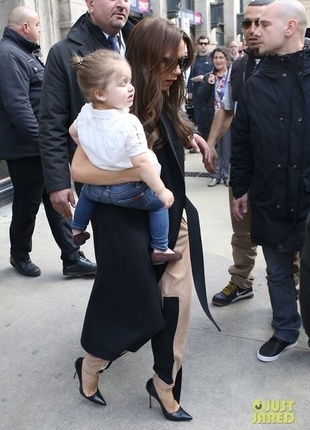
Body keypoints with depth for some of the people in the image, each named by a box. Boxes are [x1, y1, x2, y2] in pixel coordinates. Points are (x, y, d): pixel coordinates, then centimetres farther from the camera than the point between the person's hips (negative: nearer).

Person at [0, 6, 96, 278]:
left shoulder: (27, 52, 19)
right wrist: (41, 140, -26)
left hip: (43, 144, 10)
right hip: (27, 148, -10)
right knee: (28, 204, 4)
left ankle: (72, 259, 14)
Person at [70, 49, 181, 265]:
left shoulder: (85, 112, -8)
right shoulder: (127, 123, -29)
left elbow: (73, 132, 14)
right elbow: (142, 163, -29)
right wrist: (162, 191, -20)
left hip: (98, 187, 6)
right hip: (128, 191, -6)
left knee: (86, 191, 38)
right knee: (159, 204, 15)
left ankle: (77, 230, 48)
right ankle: (160, 249, 15)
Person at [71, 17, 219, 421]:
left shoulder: (167, 104, 6)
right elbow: (79, 168, -24)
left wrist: (189, 137, 3)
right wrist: (140, 172, -27)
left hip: (172, 217, 7)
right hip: (130, 222, -7)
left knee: (177, 303, 9)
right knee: (130, 304, 8)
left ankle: (164, 385, 31)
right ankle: (89, 368, 38)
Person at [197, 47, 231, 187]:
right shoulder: (208, 77, 8)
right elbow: (201, 97, 0)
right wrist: (208, 84, -13)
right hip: (212, 119, 3)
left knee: (227, 148, 6)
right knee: (213, 148, 9)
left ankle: (226, 175, 17)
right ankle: (216, 175, 19)